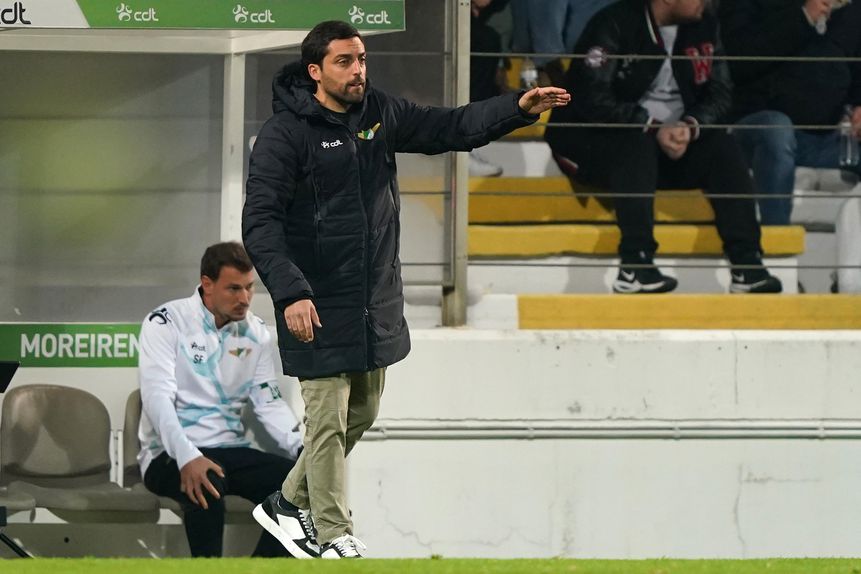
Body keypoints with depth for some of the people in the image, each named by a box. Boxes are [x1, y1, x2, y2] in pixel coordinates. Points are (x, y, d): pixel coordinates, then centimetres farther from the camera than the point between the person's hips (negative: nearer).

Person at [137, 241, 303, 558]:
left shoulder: (255, 333, 9)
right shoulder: (166, 323, -8)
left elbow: (269, 403, 9)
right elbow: (157, 397, -18)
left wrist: (303, 448, -11)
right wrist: (188, 458, -33)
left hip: (231, 453, 6)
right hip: (169, 457, -6)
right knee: (205, 484, -38)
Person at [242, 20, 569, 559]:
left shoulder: (380, 113, 5)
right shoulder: (285, 134, -14)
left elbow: (450, 127, 9)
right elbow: (260, 222, -18)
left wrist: (519, 108, -6)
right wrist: (290, 293, -29)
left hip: (377, 301, 7)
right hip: (319, 306, -7)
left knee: (361, 412, 16)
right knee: (327, 420, -3)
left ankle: (290, 503, 33)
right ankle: (335, 536, 7)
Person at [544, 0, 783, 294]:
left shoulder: (704, 26, 4)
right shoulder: (614, 24, -14)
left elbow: (719, 94, 4)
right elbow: (593, 99, -21)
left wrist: (690, 126, -18)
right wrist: (652, 128, -27)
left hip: (675, 138, 5)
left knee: (722, 148, -19)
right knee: (636, 144, -36)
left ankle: (746, 266, -24)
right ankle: (634, 266, -42)